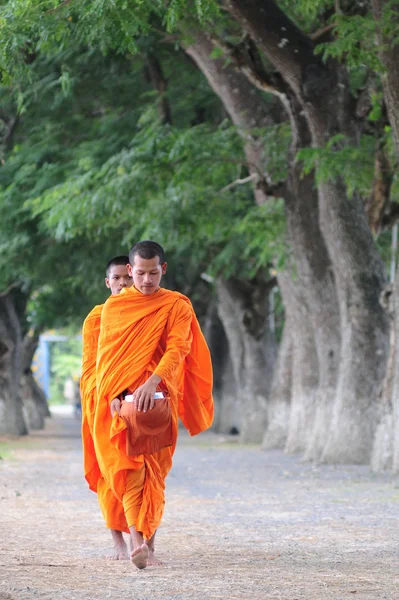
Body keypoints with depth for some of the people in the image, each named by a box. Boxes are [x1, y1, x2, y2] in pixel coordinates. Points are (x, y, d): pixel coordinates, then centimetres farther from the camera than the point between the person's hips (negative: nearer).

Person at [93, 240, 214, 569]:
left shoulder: (177, 305, 4)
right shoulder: (114, 306, 10)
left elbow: (178, 348, -10)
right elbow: (106, 355, 7)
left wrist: (152, 382, -25)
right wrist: (113, 395, -8)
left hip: (159, 397, 0)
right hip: (121, 401, 0)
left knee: (154, 472, 0)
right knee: (129, 470, -11)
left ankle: (149, 543, 5)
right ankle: (137, 542, -22)